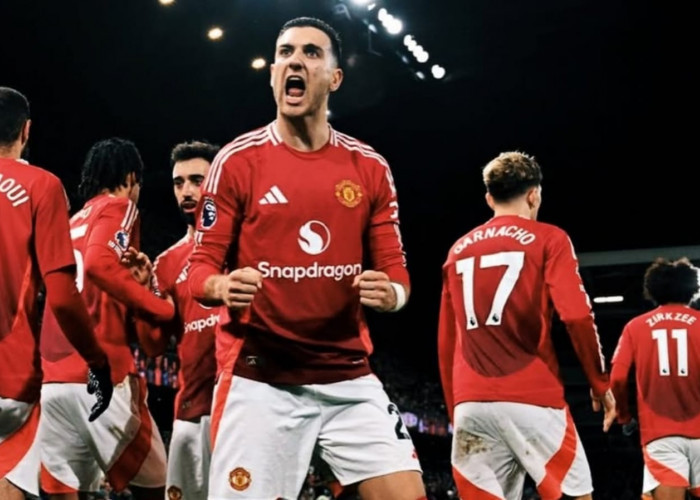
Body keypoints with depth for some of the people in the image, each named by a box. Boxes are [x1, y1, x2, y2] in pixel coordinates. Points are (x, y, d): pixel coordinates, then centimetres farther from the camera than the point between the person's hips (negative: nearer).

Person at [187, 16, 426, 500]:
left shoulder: (370, 166, 7)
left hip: (349, 378, 3)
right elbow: (202, 265, 1)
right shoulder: (237, 160, -1)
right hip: (259, 380, -2)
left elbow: (395, 270, 10)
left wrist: (390, 292, -14)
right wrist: (222, 286, -22)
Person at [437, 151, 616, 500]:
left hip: (471, 403, 4)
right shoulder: (547, 238, 3)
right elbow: (577, 317, -9)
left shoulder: (458, 250, 18)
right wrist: (600, 384, 2)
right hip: (532, 399, -4)